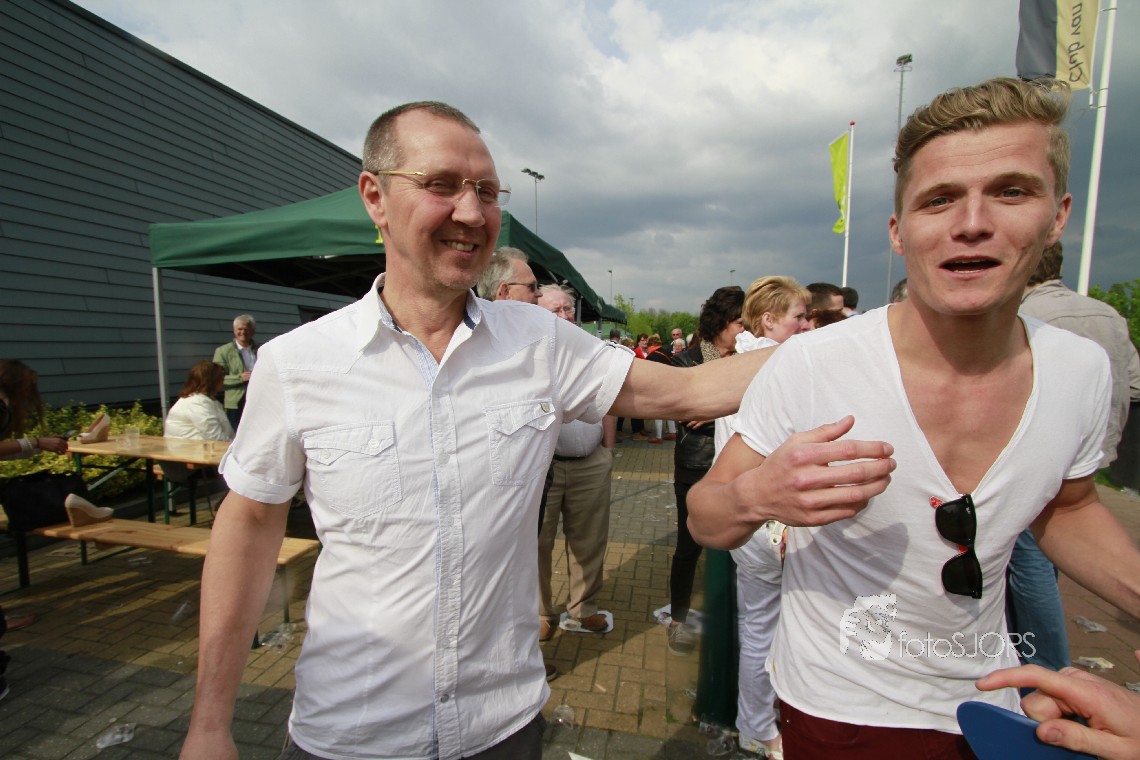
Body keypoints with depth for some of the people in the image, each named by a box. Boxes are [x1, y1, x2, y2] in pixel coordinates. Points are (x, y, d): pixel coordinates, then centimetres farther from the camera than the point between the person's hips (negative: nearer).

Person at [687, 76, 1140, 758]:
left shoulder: (1084, 370, -10)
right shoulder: (808, 363, -25)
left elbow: (1065, 509, 9)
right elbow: (705, 521, -17)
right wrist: (754, 495, -39)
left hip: (992, 701, 5)